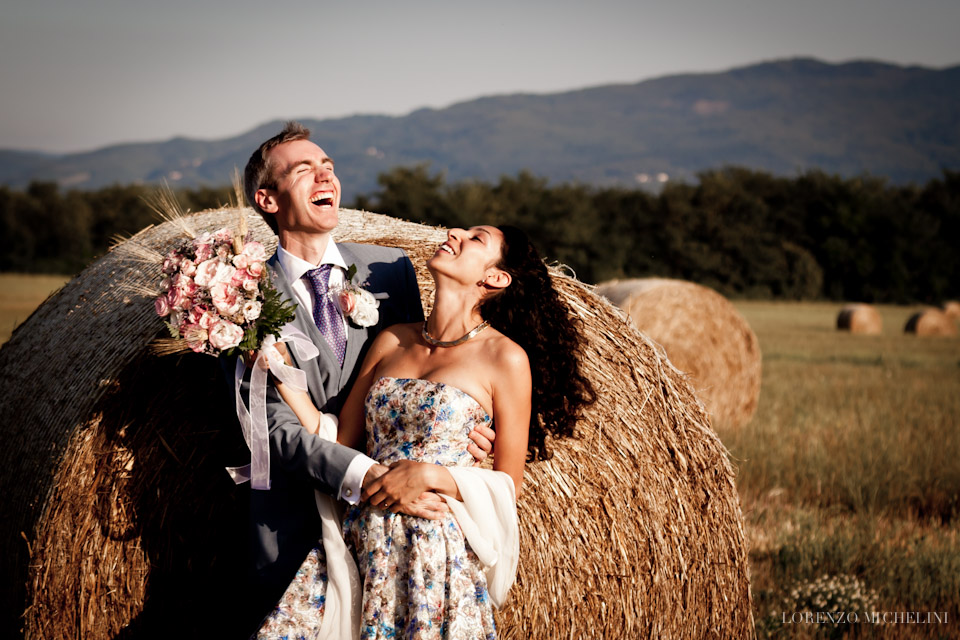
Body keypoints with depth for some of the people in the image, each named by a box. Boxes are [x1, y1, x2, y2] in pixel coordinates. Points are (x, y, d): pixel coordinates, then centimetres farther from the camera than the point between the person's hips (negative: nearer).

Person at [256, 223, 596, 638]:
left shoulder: (505, 358, -4)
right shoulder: (392, 341, 11)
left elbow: (507, 487, -2)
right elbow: (339, 442, 8)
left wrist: (431, 475, -15)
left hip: (436, 554, -4)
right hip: (363, 541, 4)